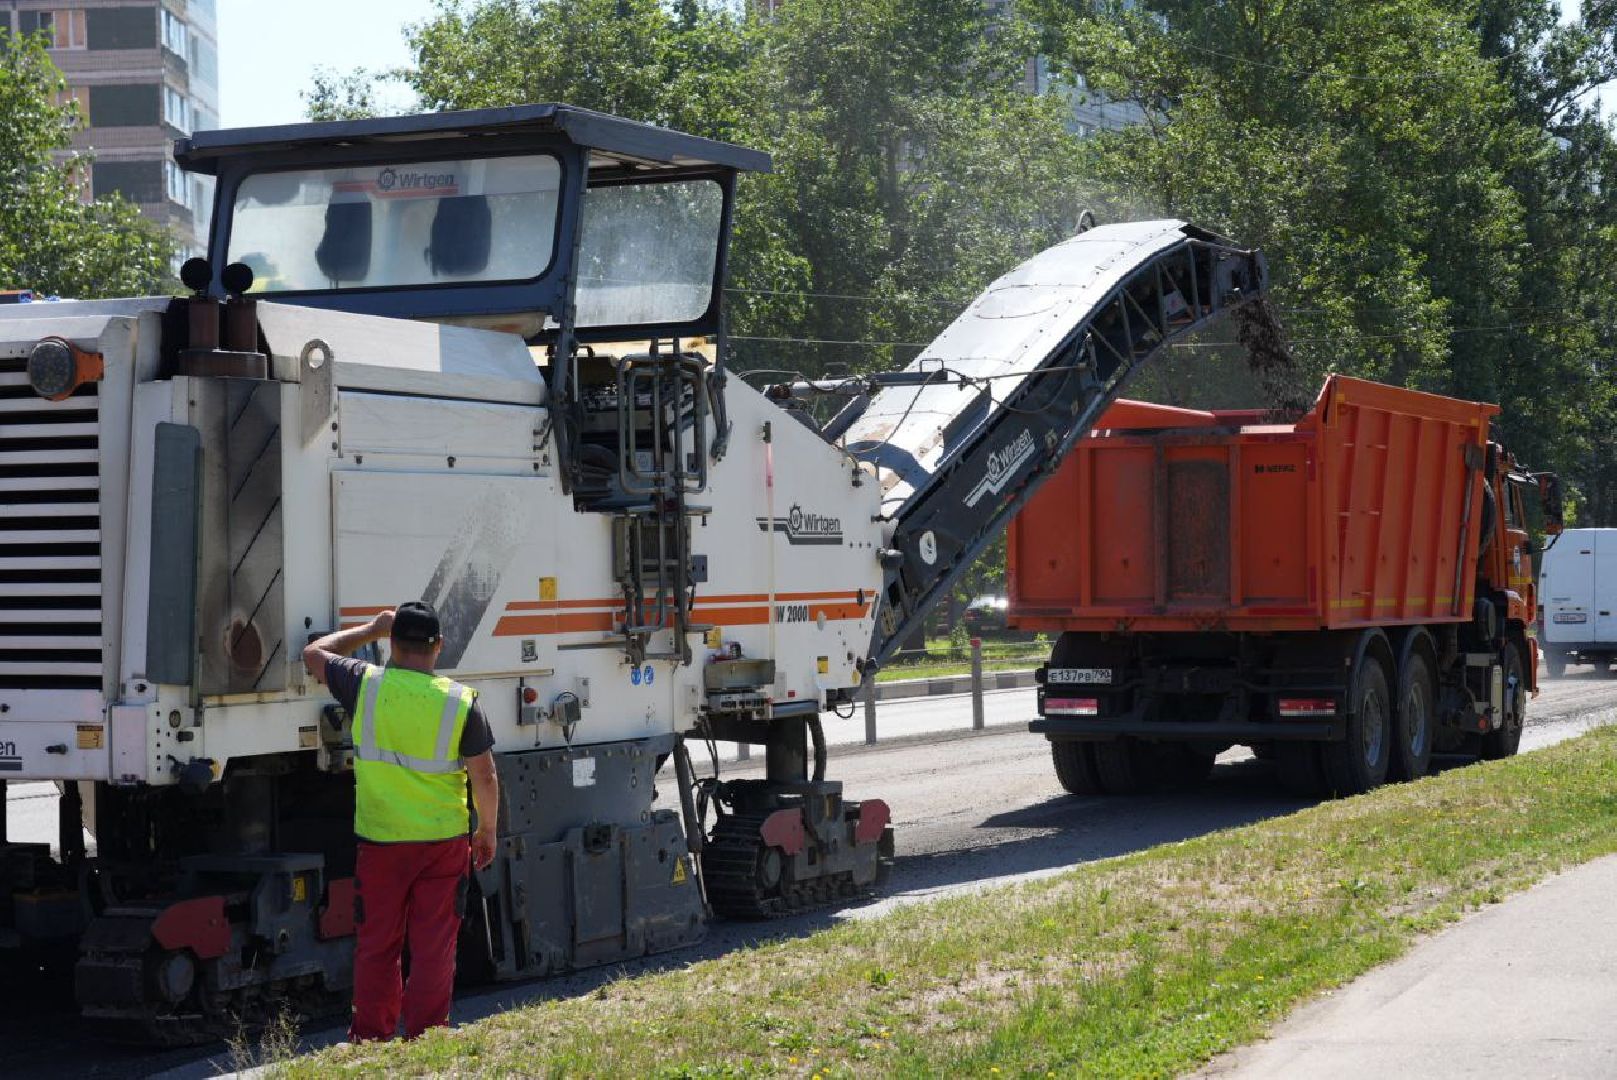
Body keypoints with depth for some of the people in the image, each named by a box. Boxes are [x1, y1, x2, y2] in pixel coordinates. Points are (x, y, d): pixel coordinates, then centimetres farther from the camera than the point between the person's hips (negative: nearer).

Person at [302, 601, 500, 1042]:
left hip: (381, 840, 0)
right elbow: (485, 777, -2)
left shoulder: (366, 685, -8)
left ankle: (370, 1039, 16)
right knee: (434, 947, 5)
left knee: (377, 945, 10)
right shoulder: (461, 700, -7)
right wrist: (487, 831, 13)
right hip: (444, 840, 0)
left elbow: (314, 655, 12)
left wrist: (370, 629, 22)